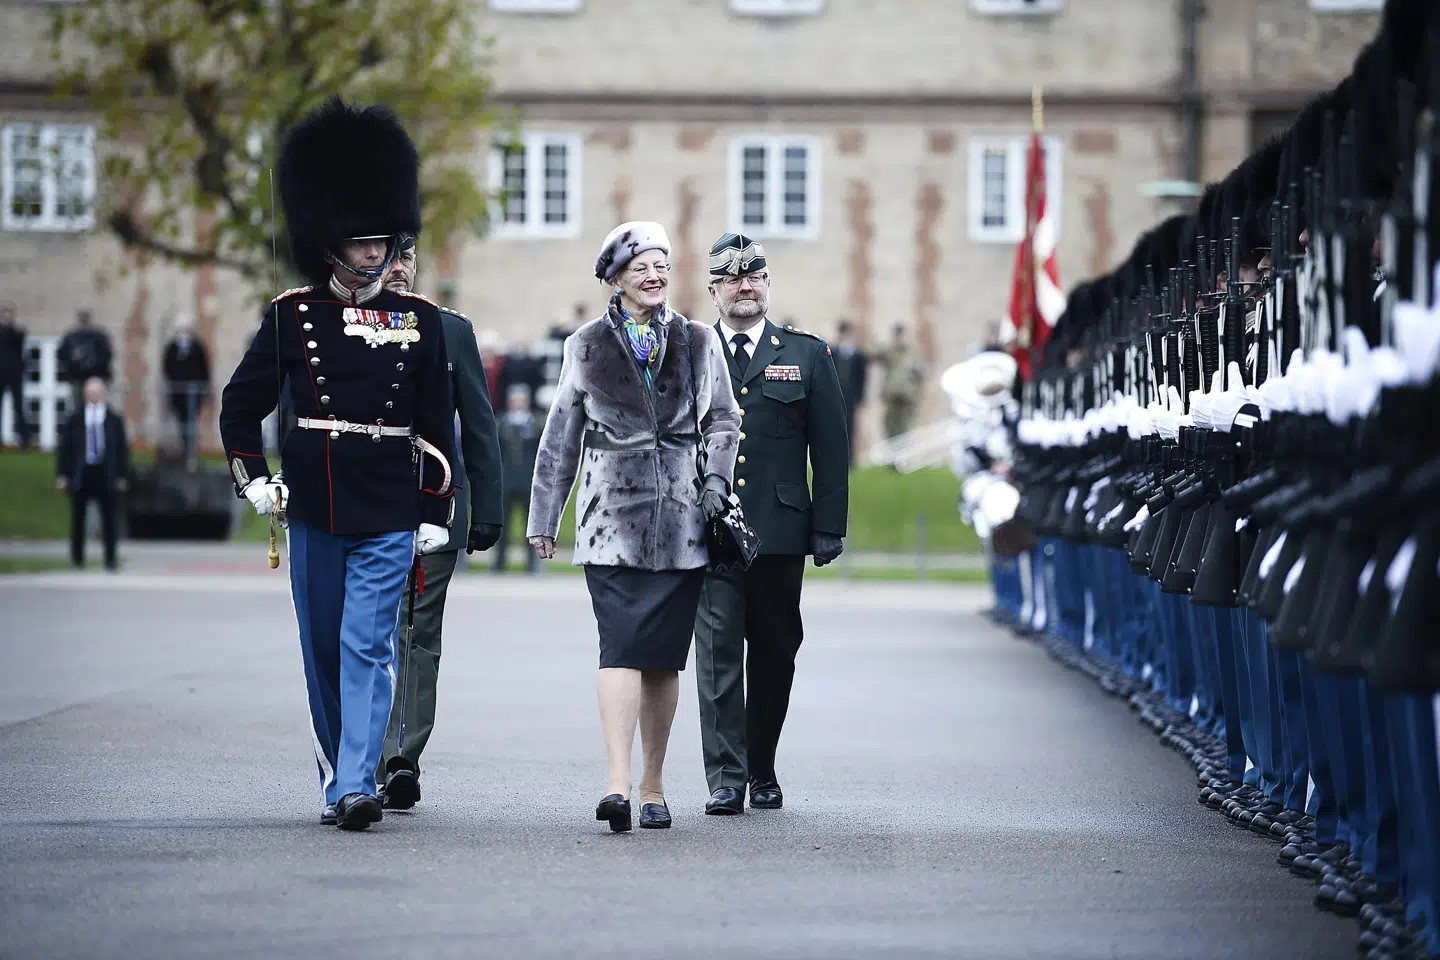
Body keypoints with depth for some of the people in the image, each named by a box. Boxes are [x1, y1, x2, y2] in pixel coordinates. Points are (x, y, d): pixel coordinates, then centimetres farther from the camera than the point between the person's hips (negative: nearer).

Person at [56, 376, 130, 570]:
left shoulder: (114, 420, 6)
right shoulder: (74, 420, 7)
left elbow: (123, 449, 6)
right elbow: (64, 448, 7)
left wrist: (123, 476, 0)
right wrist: (62, 475, -1)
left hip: (107, 476, 0)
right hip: (81, 474, 0)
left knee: (110, 519, 0)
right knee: (78, 518, 4)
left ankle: (110, 559, 7)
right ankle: (77, 557, 16)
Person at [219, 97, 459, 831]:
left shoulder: (421, 321, 4)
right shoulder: (291, 317, 3)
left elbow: (438, 426, 6)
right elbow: (241, 403, 13)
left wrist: (435, 511, 3)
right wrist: (252, 476, 2)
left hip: (389, 515, -1)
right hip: (314, 508, 2)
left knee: (368, 647, -10)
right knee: (324, 652, 9)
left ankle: (357, 785, -14)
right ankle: (336, 782, 21)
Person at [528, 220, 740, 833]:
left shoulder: (698, 343, 11)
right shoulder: (587, 347, 9)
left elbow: (722, 420, 15)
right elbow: (561, 436, 13)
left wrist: (716, 479, -2)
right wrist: (544, 517, 13)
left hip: (681, 521, 2)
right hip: (612, 518, -2)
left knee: (664, 656, 4)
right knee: (622, 646, -15)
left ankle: (653, 785, 16)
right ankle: (618, 782, -24)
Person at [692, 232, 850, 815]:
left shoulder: (807, 355, 9)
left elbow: (831, 449, 7)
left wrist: (829, 527, 1)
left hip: (780, 530, 1)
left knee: (774, 653, 7)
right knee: (718, 651, -8)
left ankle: (762, 771, 21)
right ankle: (725, 779, -8)